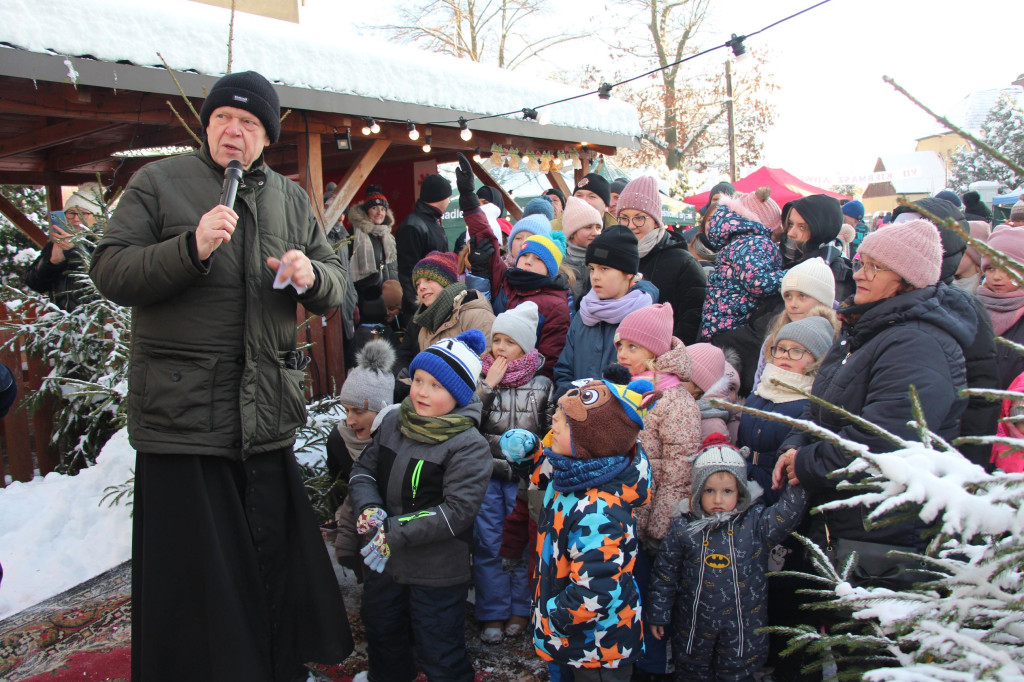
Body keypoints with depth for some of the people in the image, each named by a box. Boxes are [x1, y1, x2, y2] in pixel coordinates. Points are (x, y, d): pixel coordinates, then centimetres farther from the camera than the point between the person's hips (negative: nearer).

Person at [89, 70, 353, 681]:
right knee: (193, 571, 5)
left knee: (275, 557, 12)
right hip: (182, 414, -3)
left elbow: (337, 288, 15)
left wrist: (311, 276, -8)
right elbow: (110, 274, -5)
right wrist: (192, 247, -19)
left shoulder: (291, 198, 14)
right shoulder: (160, 181, 3)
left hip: (268, 414, 4)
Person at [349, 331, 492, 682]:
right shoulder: (393, 422, 0)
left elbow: (458, 511, -25)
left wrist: (396, 533, -26)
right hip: (384, 561, 7)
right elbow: (363, 469, 6)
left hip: (437, 574, -7)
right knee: (383, 639, 29)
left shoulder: (468, 446, -20)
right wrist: (368, 507, -15)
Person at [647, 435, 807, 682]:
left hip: (742, 629, 0)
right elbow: (665, 574, 0)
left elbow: (787, 513, -24)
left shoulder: (755, 524, -7)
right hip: (693, 629, 1)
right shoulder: (683, 529, -7)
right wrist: (658, 614, 3)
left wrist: (797, 484, -39)